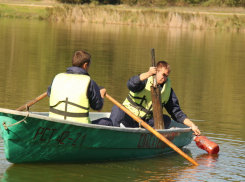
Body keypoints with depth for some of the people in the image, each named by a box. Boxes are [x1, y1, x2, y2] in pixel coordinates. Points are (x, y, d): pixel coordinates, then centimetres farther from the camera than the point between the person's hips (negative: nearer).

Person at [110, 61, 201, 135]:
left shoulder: (168, 89, 4)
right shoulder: (145, 80, -8)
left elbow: (177, 113, 5)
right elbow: (131, 85, -32)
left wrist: (192, 125, -8)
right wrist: (148, 74, -45)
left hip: (146, 122, 4)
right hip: (128, 117, -4)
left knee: (166, 119, -19)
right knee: (117, 109, -32)